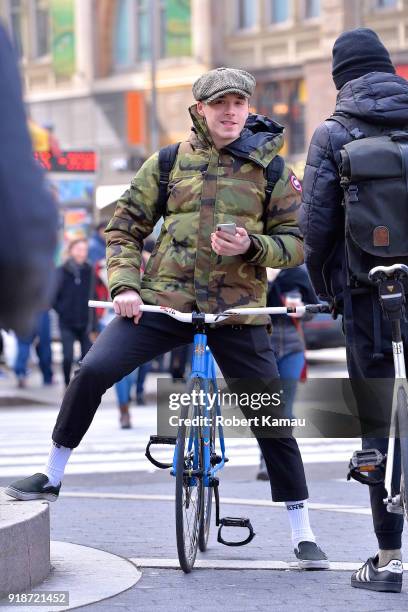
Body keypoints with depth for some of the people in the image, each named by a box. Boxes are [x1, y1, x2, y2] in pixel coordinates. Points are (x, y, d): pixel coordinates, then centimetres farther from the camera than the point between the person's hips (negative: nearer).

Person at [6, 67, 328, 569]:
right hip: (164, 299, 1)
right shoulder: (169, 163, 7)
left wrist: (251, 246, -15)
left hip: (237, 308, 0)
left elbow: (295, 243, 5)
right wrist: (124, 284, -6)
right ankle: (51, 476, 3)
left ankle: (302, 533, 11)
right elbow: (123, 227, 9)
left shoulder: (270, 168, 4)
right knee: (93, 371, -17)